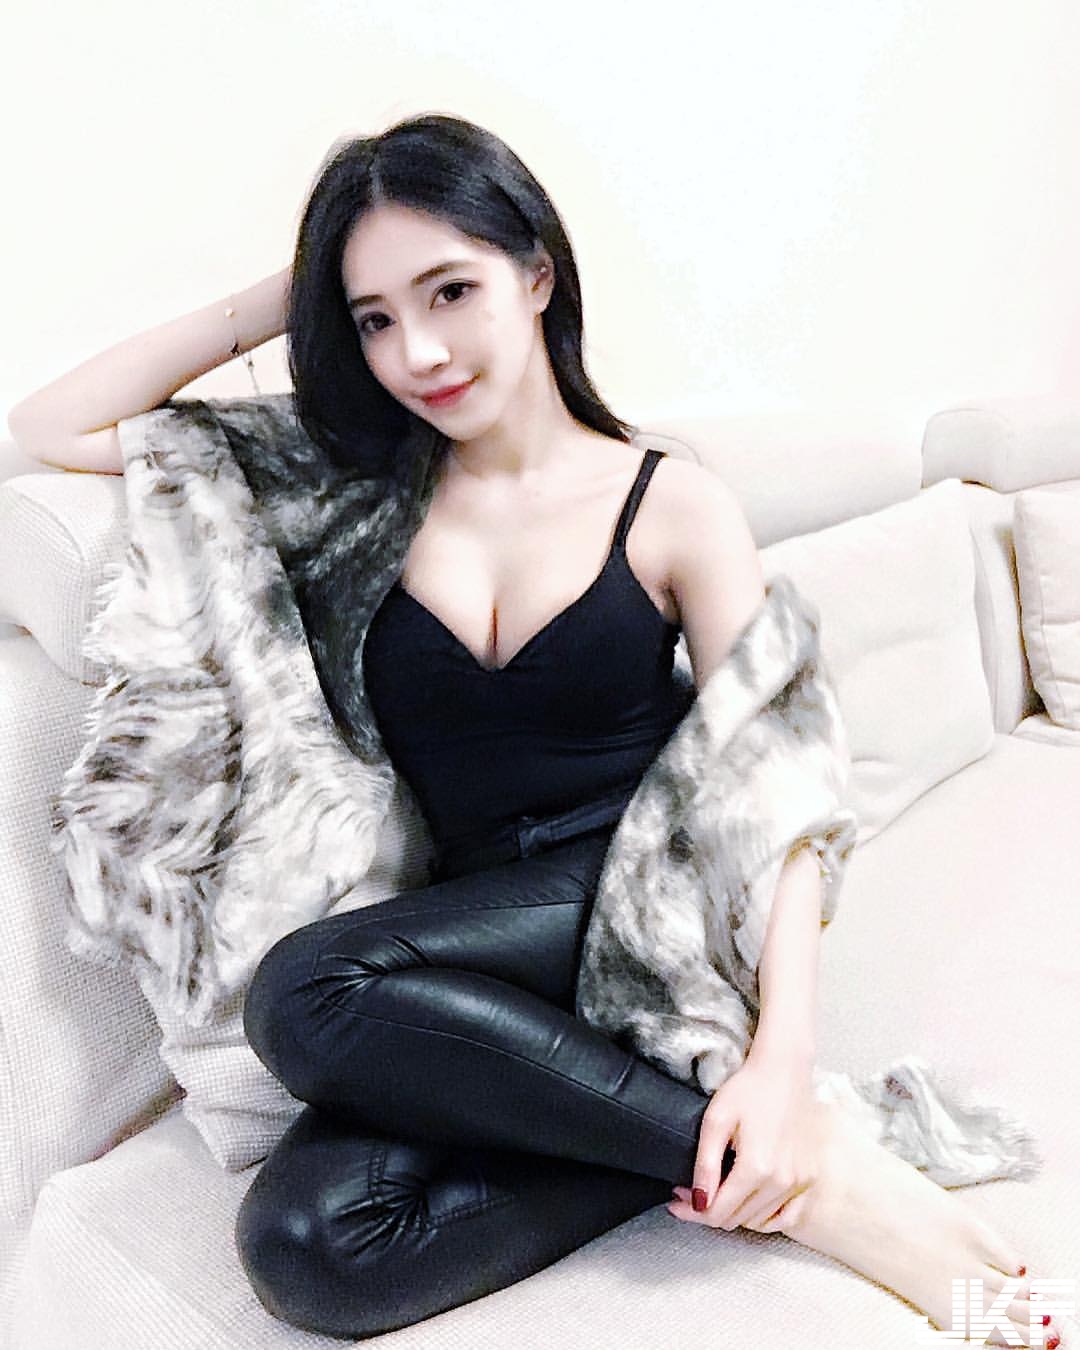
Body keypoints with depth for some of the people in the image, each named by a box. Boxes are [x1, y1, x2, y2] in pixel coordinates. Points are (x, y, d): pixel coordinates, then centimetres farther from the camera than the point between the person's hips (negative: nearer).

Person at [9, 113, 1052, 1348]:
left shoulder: (674, 505, 2)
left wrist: (783, 1055, -19)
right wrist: (277, 304, 5)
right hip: (485, 951, 4)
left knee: (306, 992, -29)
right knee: (302, 1247, -24)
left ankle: (791, 1158, -18)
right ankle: (755, 1165, -14)